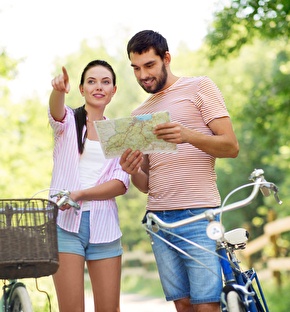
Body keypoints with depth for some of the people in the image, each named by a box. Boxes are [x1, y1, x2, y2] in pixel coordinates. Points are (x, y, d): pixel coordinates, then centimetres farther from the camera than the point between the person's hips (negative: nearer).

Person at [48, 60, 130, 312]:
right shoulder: (68, 121, 7)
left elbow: (121, 184, 1)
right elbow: (56, 111, -19)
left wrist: (80, 194, -15)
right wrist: (59, 90, -42)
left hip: (104, 225, 2)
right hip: (66, 221, -2)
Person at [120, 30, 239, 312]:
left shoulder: (199, 87, 4)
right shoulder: (139, 114, 20)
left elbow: (231, 146, -4)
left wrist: (188, 136, -22)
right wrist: (132, 171, -4)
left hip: (198, 215, -5)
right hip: (158, 219, 5)